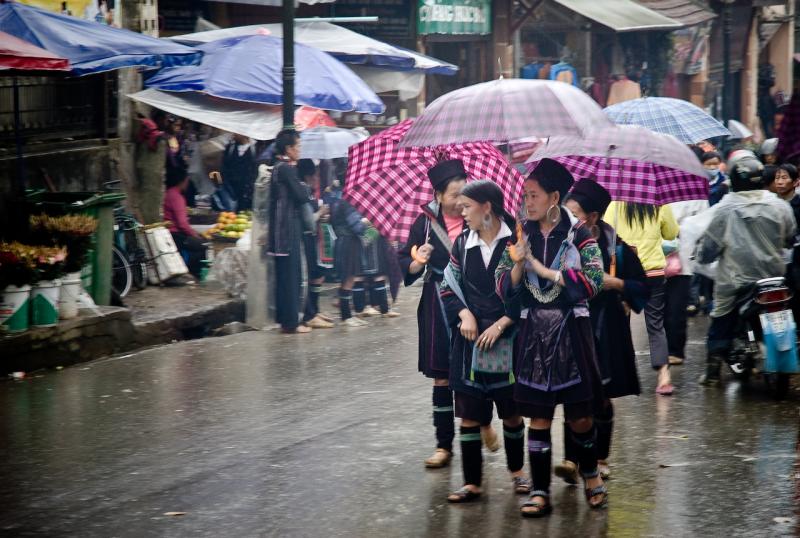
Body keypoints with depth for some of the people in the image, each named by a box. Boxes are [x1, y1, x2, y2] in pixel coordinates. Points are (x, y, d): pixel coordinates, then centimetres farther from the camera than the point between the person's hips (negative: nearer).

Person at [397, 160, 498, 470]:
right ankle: (444, 444, 12)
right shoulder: (426, 222, -1)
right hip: (438, 309, 1)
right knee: (442, 377, 4)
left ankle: (484, 423, 33)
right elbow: (406, 264, 2)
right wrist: (417, 263, -19)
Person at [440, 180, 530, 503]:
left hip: (508, 339, -3)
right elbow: (449, 286, 12)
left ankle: (516, 471, 27)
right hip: (471, 340, 3)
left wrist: (502, 323, -12)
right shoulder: (463, 244, 6)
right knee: (469, 413, 1)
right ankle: (472, 482, 6)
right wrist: (464, 314, -5)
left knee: (512, 412, 7)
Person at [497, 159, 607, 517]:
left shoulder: (580, 237, -3)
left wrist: (544, 269, -15)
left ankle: (591, 475, 29)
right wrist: (518, 264, -16)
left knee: (580, 417, 4)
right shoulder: (521, 238, 6)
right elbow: (506, 291, 4)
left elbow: (592, 283, -13)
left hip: (571, 333, -2)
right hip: (534, 334, 2)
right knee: (538, 417, 1)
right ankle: (540, 492, 4)